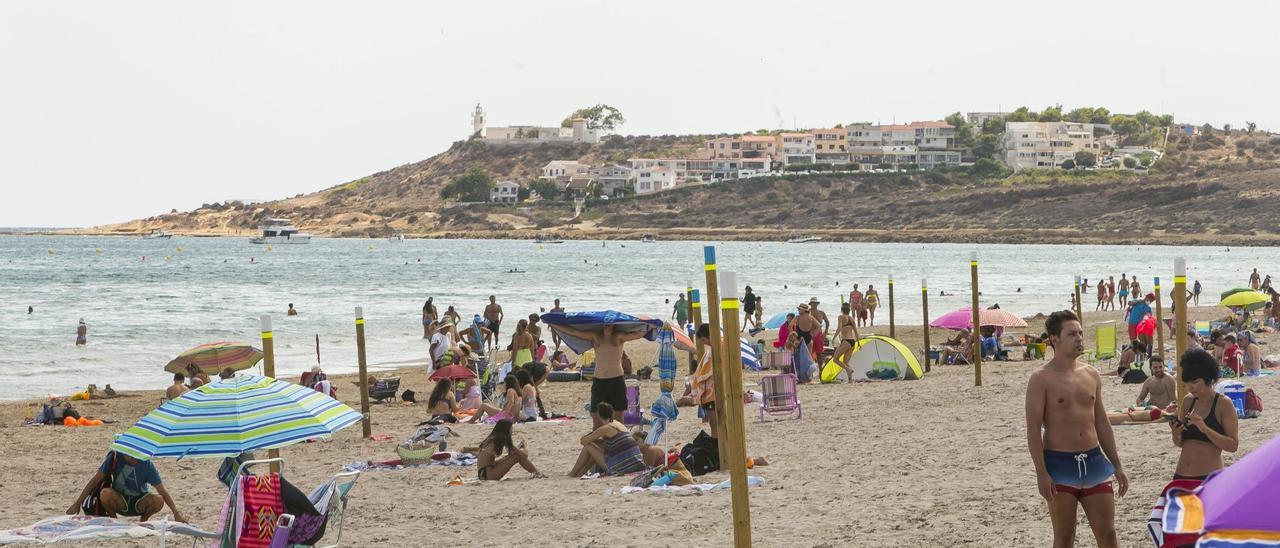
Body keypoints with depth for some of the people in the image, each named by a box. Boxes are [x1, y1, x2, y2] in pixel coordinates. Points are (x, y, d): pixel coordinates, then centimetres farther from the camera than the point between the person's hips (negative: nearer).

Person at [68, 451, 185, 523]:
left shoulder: (146, 464, -18)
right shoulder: (114, 457, -17)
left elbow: (162, 490, -17)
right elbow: (96, 480, -13)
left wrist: (176, 514, -26)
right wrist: (77, 504, -14)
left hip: (140, 503, 0)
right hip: (119, 502, 0)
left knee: (158, 500, -33)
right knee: (105, 493, -34)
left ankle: (144, 520, 1)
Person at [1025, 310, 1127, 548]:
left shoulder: (1091, 374, 11)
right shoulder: (1041, 378, -6)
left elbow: (1102, 423, 16)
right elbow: (1033, 428, -10)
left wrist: (1117, 466, 14)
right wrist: (1041, 473, -18)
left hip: (1094, 461, 5)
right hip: (1059, 463, -5)